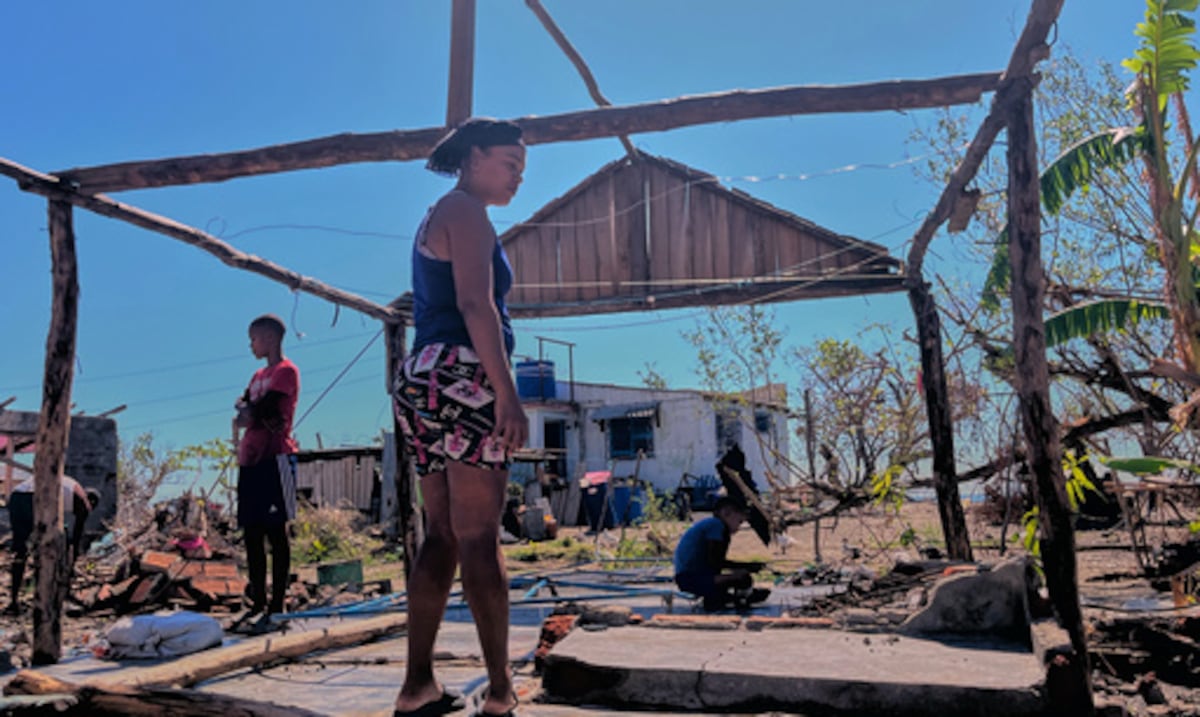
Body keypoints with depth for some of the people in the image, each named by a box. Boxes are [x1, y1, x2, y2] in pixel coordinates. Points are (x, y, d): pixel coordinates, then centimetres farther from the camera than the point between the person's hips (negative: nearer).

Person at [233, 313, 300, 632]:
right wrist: (252, 412, -6)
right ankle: (258, 603, 17)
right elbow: (242, 406, 13)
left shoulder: (286, 371, -4)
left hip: (274, 459, -9)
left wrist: (247, 414, 3)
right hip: (250, 460, 9)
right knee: (252, 534, 9)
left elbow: (264, 408, -14)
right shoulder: (259, 375, 23)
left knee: (275, 533, -8)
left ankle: (276, 607, -5)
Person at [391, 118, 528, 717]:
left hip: (422, 378, 9)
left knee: (442, 537, 8)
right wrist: (507, 391, -21)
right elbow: (475, 304, -15)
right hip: (462, 377, -9)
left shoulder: (435, 220, 27)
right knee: (479, 537, -10)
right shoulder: (465, 211, -2)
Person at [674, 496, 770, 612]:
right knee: (745, 579, -21)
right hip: (692, 578, -11)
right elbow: (715, 562, -16)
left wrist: (748, 566, 22)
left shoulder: (708, 524, 20)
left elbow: (718, 561, 24)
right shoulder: (717, 524, -10)